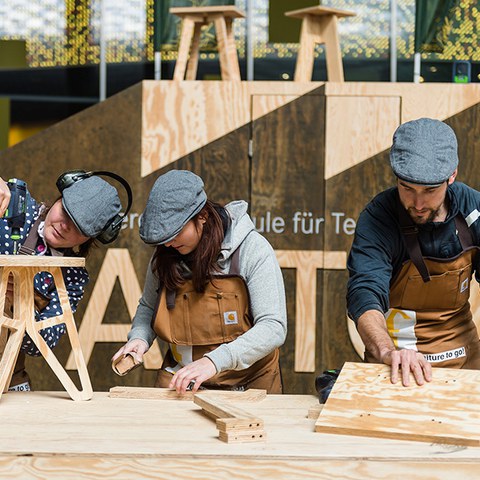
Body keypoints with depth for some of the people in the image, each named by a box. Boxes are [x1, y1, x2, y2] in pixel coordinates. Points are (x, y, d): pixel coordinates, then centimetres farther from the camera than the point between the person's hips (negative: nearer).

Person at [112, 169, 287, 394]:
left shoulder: (253, 249, -11)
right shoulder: (165, 256, 2)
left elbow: (273, 327, -17)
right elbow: (147, 307, 20)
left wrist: (215, 360, -29)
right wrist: (139, 337, -3)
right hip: (178, 384, 3)